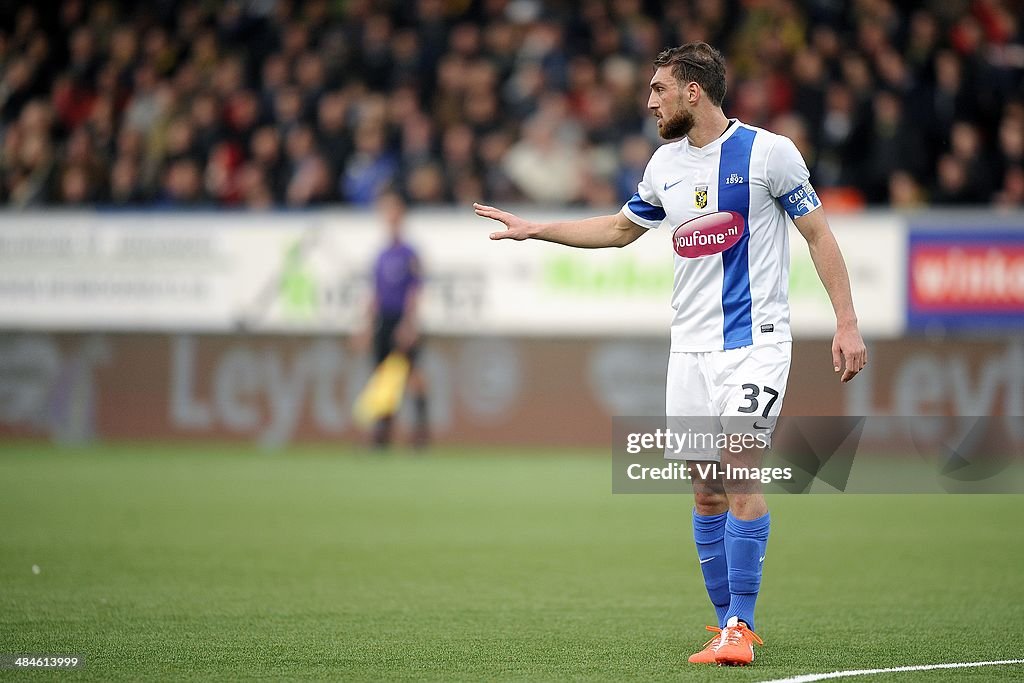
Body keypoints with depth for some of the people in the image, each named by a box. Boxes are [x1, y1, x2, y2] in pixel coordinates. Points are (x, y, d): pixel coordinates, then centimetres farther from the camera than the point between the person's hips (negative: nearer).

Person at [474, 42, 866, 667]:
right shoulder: (666, 164, 10)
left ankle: (739, 627, -14)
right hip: (691, 348, 6)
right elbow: (621, 228, 27)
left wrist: (847, 324, -6)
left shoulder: (768, 151, -6)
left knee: (741, 474, -17)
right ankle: (731, 622, 14)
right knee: (707, 493, 3)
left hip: (756, 339, -6)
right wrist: (534, 229, 24)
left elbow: (819, 234, -1)